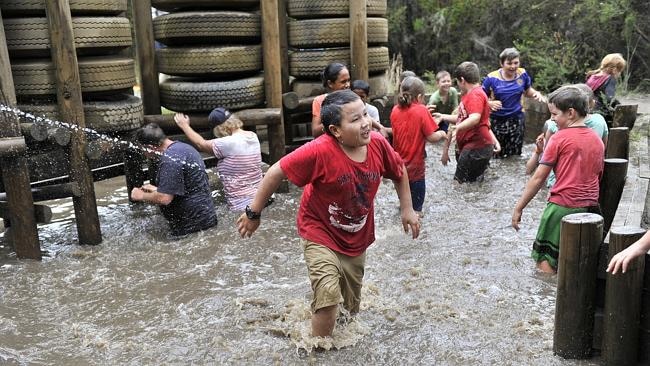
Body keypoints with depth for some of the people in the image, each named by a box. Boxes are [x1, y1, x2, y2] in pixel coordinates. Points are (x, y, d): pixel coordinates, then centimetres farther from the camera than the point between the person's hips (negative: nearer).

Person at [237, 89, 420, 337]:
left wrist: (407, 209, 4)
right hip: (320, 235, -5)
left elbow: (399, 171, 3)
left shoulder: (378, 144, -18)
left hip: (357, 237, 5)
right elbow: (277, 172, -23)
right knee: (328, 296, -21)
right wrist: (253, 214, -16)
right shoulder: (319, 151, -32)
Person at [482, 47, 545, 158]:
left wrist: (536, 93, -7)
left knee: (515, 155, 6)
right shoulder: (492, 78, -11)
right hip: (497, 120, -2)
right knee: (497, 155, 5)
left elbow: (528, 91, 15)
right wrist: (490, 103, -26)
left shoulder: (522, 74, -1)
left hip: (516, 119, 2)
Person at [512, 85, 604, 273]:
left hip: (562, 207, -6)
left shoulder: (559, 138, -9)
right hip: (590, 208, 6)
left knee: (545, 258, 5)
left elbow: (538, 178, -9)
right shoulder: (597, 140, 10)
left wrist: (518, 208, -4)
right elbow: (598, 176, 17)